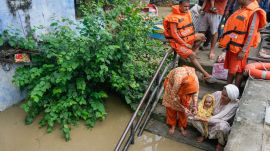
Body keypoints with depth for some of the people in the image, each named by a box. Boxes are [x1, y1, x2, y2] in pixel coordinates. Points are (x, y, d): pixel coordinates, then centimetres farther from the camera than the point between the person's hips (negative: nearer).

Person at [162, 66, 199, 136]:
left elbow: (195, 92, -12)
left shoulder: (195, 79, -35)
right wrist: (183, 108, -28)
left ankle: (182, 126, 22)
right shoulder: (178, 80, -44)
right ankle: (172, 125, 25)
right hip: (171, 83, -2)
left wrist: (194, 106, -21)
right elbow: (173, 97, -29)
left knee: (185, 105, 3)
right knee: (171, 105, 4)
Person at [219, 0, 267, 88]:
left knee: (238, 70, 2)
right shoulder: (241, 10, 11)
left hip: (239, 48, -8)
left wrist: (243, 51, -20)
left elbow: (251, 34, -18)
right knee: (230, 69, 15)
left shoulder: (254, 13, -14)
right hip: (231, 46, 8)